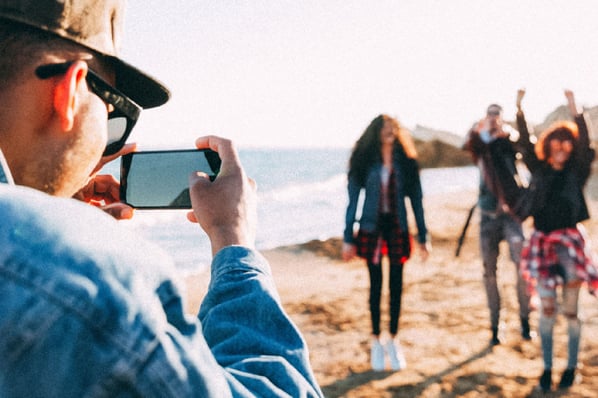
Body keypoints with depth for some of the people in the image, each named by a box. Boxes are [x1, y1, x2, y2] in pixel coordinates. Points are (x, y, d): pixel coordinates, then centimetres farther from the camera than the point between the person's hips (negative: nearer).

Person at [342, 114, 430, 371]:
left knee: (396, 285, 4)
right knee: (376, 284, 3)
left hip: (397, 227, 1)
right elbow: (353, 200, 0)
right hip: (371, 227, -1)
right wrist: (348, 238, -3)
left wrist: (423, 237, 3)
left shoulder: (406, 162, 2)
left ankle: (393, 341, 18)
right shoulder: (365, 162, -1)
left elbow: (416, 199, 5)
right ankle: (376, 342, 15)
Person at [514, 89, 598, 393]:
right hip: (542, 240, 2)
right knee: (547, 309, 6)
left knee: (569, 310, 0)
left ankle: (571, 367, 14)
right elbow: (525, 144, -3)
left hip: (569, 239, -2)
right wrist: (519, 111, -15)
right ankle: (547, 367, 15)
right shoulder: (539, 169, 6)